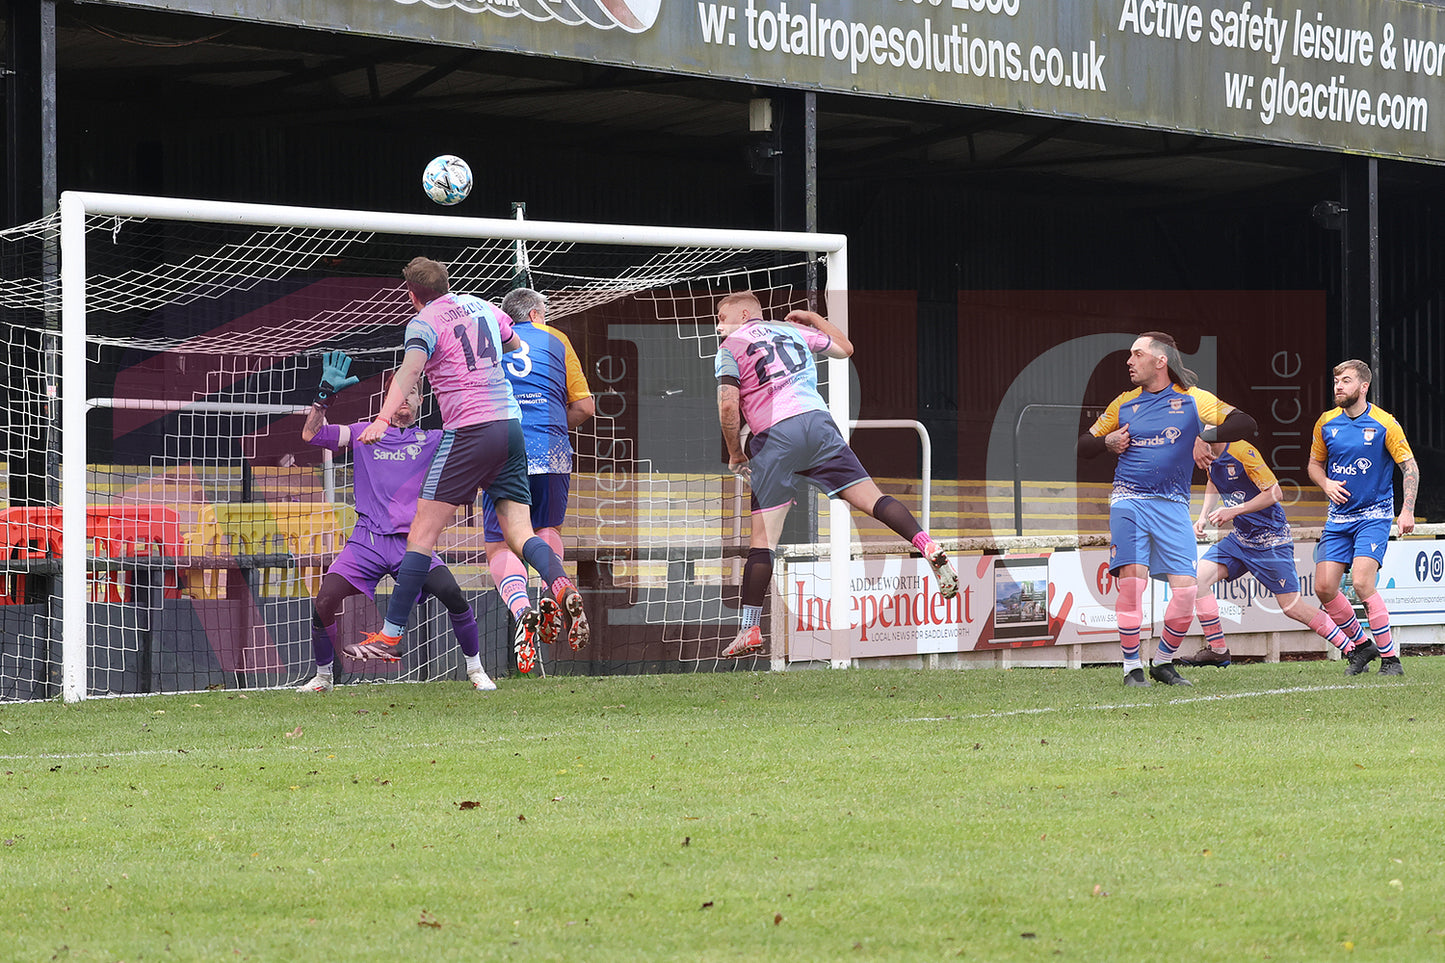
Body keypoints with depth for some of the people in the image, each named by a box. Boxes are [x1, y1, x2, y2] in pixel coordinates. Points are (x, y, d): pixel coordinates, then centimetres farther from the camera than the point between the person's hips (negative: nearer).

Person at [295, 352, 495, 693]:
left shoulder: (434, 441, 16)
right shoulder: (366, 433, 16)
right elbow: (311, 434, 8)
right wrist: (326, 394, -5)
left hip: (412, 542, -1)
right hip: (367, 540, 1)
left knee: (452, 593, -23)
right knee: (324, 604, -14)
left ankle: (476, 670, -5)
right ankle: (323, 675, 10)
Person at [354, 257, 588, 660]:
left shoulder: (424, 323, -3)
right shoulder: (481, 306, 17)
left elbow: (410, 370, -22)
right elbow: (519, 349, 32)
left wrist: (383, 419, -33)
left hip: (469, 431, -6)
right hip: (510, 424, 6)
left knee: (422, 534, -2)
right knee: (519, 532, 4)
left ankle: (391, 634, -3)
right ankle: (563, 588, -25)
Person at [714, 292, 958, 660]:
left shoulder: (731, 348, 8)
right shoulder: (793, 330, 23)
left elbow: (728, 404, -6)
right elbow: (845, 348, 38)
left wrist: (735, 453, 6)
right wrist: (813, 319, 50)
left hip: (773, 437, -4)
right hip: (817, 422, 4)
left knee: (762, 538, -1)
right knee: (870, 497, -1)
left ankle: (750, 629, 0)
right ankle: (928, 546, -25)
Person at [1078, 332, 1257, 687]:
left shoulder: (1193, 399, 4)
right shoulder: (1124, 403, 11)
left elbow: (1245, 424, -2)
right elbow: (1084, 445, 20)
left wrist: (1206, 435, -13)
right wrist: (1108, 442, 0)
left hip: (1173, 505, 0)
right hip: (1129, 500, 0)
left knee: (1186, 589, -8)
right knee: (1132, 579, -16)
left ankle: (1163, 662, 13)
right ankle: (1132, 667, -5)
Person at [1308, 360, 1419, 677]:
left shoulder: (1384, 423, -8)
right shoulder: (1326, 423, 4)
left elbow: (1409, 466, -3)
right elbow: (1315, 464, 17)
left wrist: (1407, 510, -14)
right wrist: (1326, 484, -5)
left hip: (1374, 515, -5)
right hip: (1338, 518, 5)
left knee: (1361, 582, -21)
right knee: (1324, 588, -4)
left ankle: (1390, 658, -9)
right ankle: (1360, 646, 18)